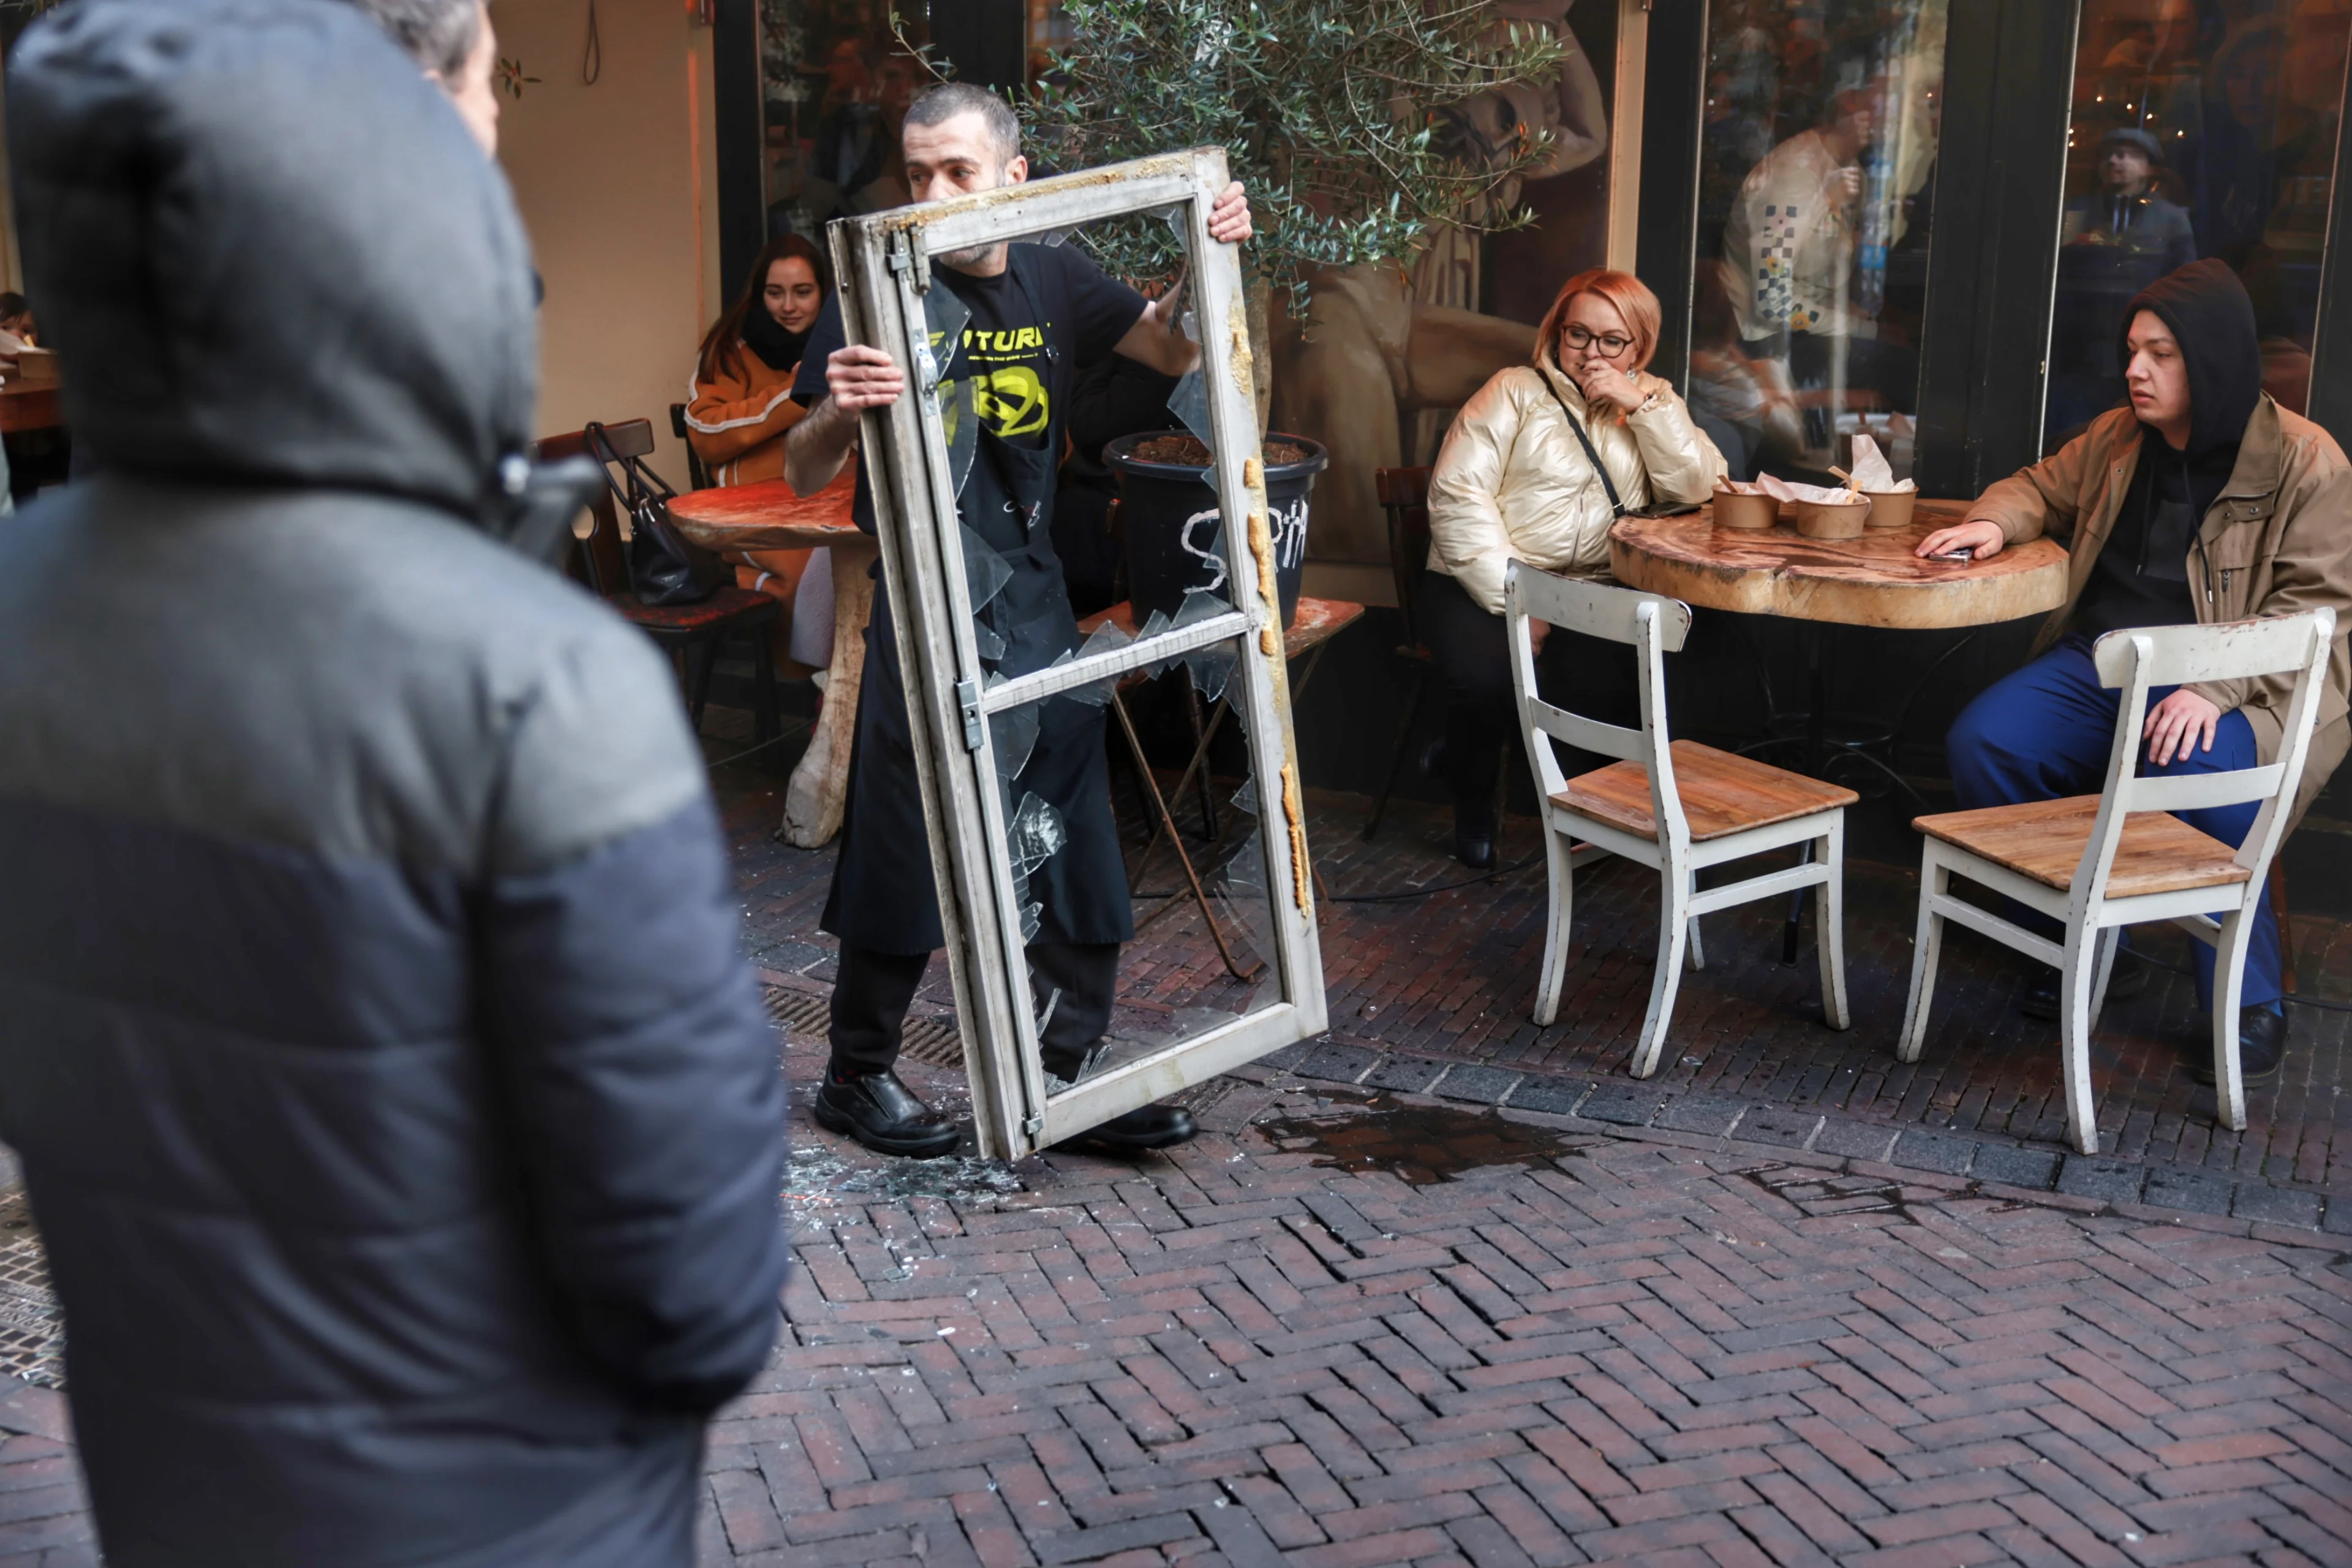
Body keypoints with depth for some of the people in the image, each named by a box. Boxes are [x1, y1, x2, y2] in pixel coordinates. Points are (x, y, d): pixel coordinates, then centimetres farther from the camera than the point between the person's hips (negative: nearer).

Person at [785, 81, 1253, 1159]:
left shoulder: (1053, 283, 4)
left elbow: (1174, 351, 12)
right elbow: (801, 477, -14)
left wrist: (1208, 257, -7)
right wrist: (839, 412, -37)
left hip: (1037, 600, 6)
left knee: (1077, 857, 9)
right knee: (906, 858, 2)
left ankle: (1070, 1078, 22)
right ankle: (856, 1078, 20)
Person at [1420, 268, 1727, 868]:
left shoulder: (1653, 401, 16)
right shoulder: (1516, 392, 2)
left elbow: (1699, 489, 0)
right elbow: (1457, 493, -9)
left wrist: (1644, 406, -10)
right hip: (1483, 589, -3)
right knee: (1488, 675, -32)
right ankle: (1473, 796, 1)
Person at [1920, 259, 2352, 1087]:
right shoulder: (2115, 442, 13)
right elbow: (2040, 489, 30)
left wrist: (2215, 686, -25)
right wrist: (1996, 522, 3)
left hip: (2236, 687, -6)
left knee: (2191, 774, -37)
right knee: (1982, 742, -18)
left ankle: (2252, 1006, -15)